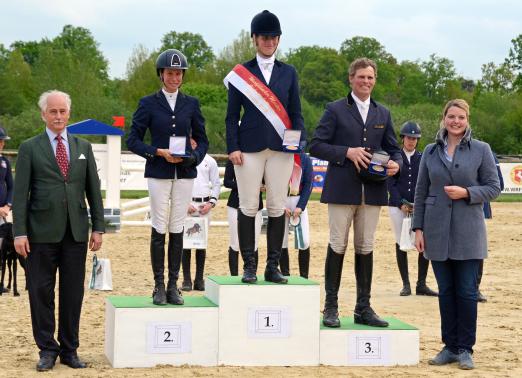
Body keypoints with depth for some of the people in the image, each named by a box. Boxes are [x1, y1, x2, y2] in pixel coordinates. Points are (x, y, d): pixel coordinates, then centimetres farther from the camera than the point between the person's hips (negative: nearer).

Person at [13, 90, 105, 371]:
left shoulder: (83, 147, 12)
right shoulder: (29, 148, 3)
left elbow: (93, 189, 12)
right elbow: (20, 193, -2)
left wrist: (98, 227, 6)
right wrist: (19, 232, -9)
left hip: (76, 232, 3)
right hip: (42, 232, -2)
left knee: (73, 293, 5)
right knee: (41, 292, 1)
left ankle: (69, 350, 15)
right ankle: (47, 349, 11)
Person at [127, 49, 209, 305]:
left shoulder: (191, 104, 9)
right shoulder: (148, 103, 3)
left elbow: (202, 140, 12)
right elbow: (133, 140, 1)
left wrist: (193, 157, -8)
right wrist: (158, 152, -13)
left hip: (184, 173, 2)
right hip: (158, 173, -2)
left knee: (177, 229, 3)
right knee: (159, 229, -2)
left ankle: (173, 285, 9)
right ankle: (159, 286, 4)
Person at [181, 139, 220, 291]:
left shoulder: (209, 161, 10)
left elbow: (216, 184, 13)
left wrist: (211, 203, 0)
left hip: (204, 206, 2)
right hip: (186, 204, -2)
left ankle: (199, 279, 8)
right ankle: (187, 280, 1)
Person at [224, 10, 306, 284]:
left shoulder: (288, 73, 12)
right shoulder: (240, 73, 5)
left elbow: (296, 113, 11)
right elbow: (232, 115, 3)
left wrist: (300, 143, -3)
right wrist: (233, 148, -7)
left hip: (281, 148, 2)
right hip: (250, 148, -2)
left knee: (277, 209, 3)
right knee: (248, 208, 0)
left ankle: (273, 267, 9)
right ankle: (249, 266, 6)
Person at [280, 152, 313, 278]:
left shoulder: (304, 159, 0)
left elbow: (308, 184, 1)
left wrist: (300, 207, -9)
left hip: (299, 201, 1)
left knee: (304, 241, -7)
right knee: (282, 242, -1)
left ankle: (304, 278, 2)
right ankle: (285, 276, 7)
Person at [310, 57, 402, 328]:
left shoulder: (383, 114, 16)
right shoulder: (335, 110, 3)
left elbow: (393, 149, 18)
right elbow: (316, 145, -3)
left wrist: (395, 164, -5)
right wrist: (347, 152, -15)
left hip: (373, 191, 4)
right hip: (342, 190, -4)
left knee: (366, 248, 7)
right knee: (337, 246, -1)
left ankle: (363, 308, 13)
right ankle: (331, 307, 6)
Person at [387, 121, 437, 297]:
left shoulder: (423, 158, 10)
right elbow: (391, 184, 0)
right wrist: (401, 204, -12)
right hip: (397, 206, -1)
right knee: (401, 244, 0)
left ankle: (421, 284, -2)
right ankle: (406, 285, 7)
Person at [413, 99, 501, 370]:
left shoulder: (481, 150, 2)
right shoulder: (431, 152, 9)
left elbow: (493, 187, 1)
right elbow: (421, 193, 10)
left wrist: (467, 193, -15)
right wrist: (418, 228, 4)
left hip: (468, 232, -2)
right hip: (437, 233, 2)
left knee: (467, 291, -2)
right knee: (446, 291, 7)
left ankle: (465, 349, 7)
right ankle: (450, 346, 15)